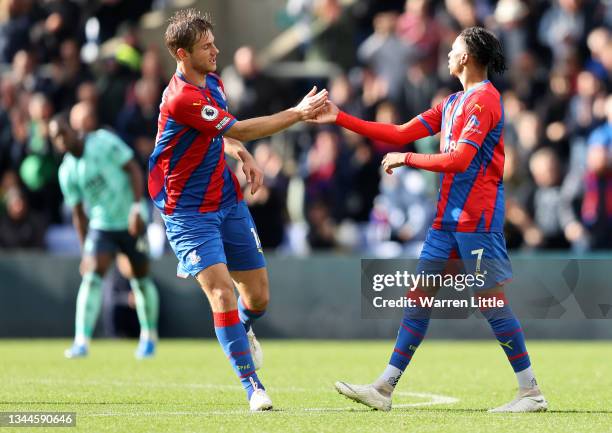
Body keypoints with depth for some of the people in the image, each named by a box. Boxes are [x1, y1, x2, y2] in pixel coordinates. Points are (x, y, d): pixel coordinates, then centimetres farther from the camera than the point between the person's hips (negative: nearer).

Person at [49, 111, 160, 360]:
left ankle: (149, 337, 27)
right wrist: (85, 251, 4)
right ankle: (82, 341, -22)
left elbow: (133, 169, -10)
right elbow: (78, 213, 6)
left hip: (131, 222, -2)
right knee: (92, 276, -16)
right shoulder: (67, 172, 0)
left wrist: (137, 208, -20)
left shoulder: (103, 141, -12)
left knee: (140, 280, 7)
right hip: (101, 225, 2)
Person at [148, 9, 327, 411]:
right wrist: (298, 113, -18)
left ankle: (244, 329, 45)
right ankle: (253, 385, -15)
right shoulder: (181, 98, -25)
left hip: (227, 201, 8)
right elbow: (240, 130, -22)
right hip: (189, 210, -8)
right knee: (220, 290, -21)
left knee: (258, 296, 9)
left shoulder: (212, 80, 4)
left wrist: (245, 158, 3)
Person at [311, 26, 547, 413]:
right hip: (449, 218, 9)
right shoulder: (453, 103, 17)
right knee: (419, 297, 5)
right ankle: (384, 389, 5)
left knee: (492, 302, -8)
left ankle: (532, 392, 0)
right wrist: (340, 118, 17)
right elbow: (400, 134, 17)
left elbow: (459, 161, -20)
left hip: (478, 219, -9)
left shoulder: (483, 100, -12)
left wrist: (406, 159, -10)